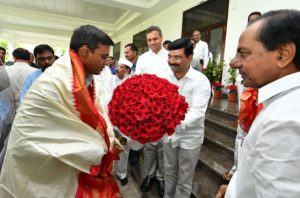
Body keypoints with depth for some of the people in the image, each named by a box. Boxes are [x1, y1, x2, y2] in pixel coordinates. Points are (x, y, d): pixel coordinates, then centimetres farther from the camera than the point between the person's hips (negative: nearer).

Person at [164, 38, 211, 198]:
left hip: (190, 137, -4)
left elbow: (197, 113, -27)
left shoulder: (201, 81, -19)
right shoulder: (166, 78, -5)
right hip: (169, 135, 4)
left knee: (184, 179, 17)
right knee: (169, 173, 25)